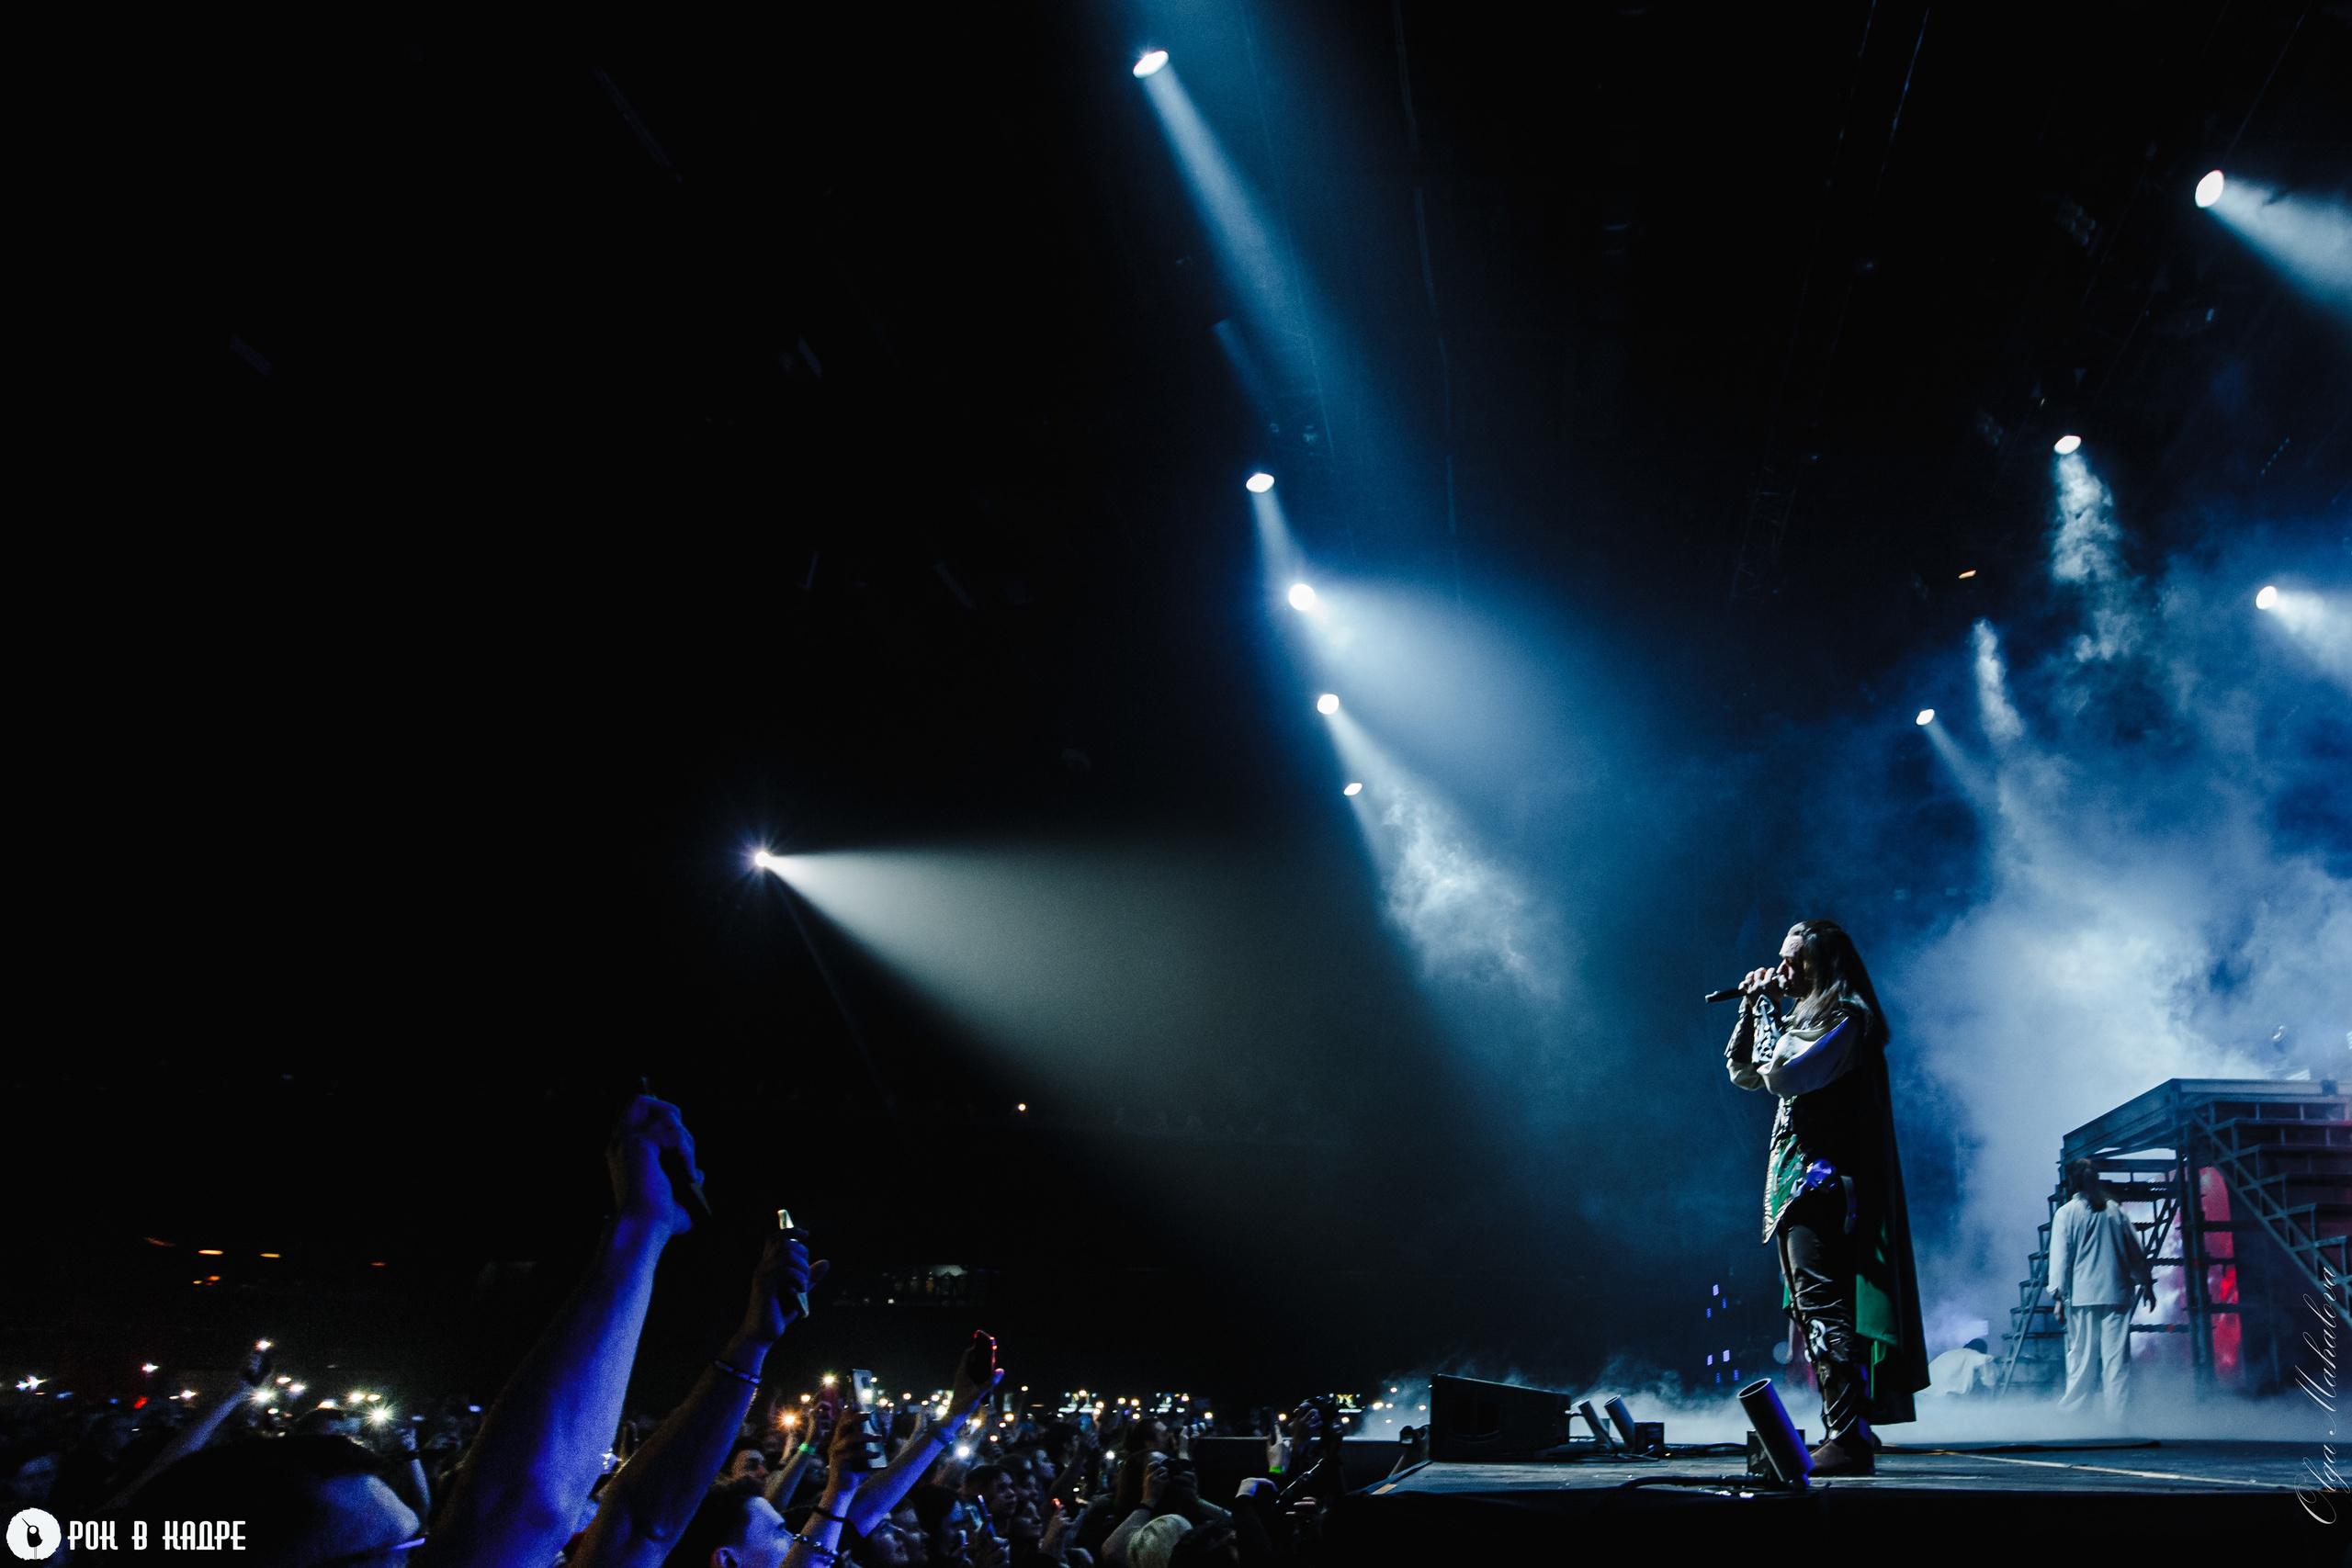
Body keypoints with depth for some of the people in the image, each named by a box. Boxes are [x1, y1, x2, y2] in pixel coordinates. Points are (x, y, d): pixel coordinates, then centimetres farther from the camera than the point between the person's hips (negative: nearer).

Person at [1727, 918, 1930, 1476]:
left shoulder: (1846, 1017, -9)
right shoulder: (1804, 1017, 19)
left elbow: (1782, 1076, -19)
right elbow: (1742, 1072, 22)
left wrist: (1768, 1008, -8)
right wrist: (1752, 1006, 13)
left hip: (1821, 1178, -10)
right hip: (1795, 1181, 10)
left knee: (1822, 1306, -13)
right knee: (1811, 1311, 10)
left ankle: (1849, 1441, -13)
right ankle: (1841, 1435, 15)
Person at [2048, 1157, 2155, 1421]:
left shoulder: (2066, 1213, -1)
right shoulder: (2115, 1210, 8)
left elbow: (2060, 1256, -4)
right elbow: (2135, 1251, 14)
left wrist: (2058, 1296, -2)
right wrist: (2146, 1282, 25)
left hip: (2081, 1296, -2)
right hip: (2117, 1293, 2)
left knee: (2081, 1356, 3)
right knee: (2117, 1355, 2)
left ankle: (2073, 1412, 7)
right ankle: (2117, 1415, 0)